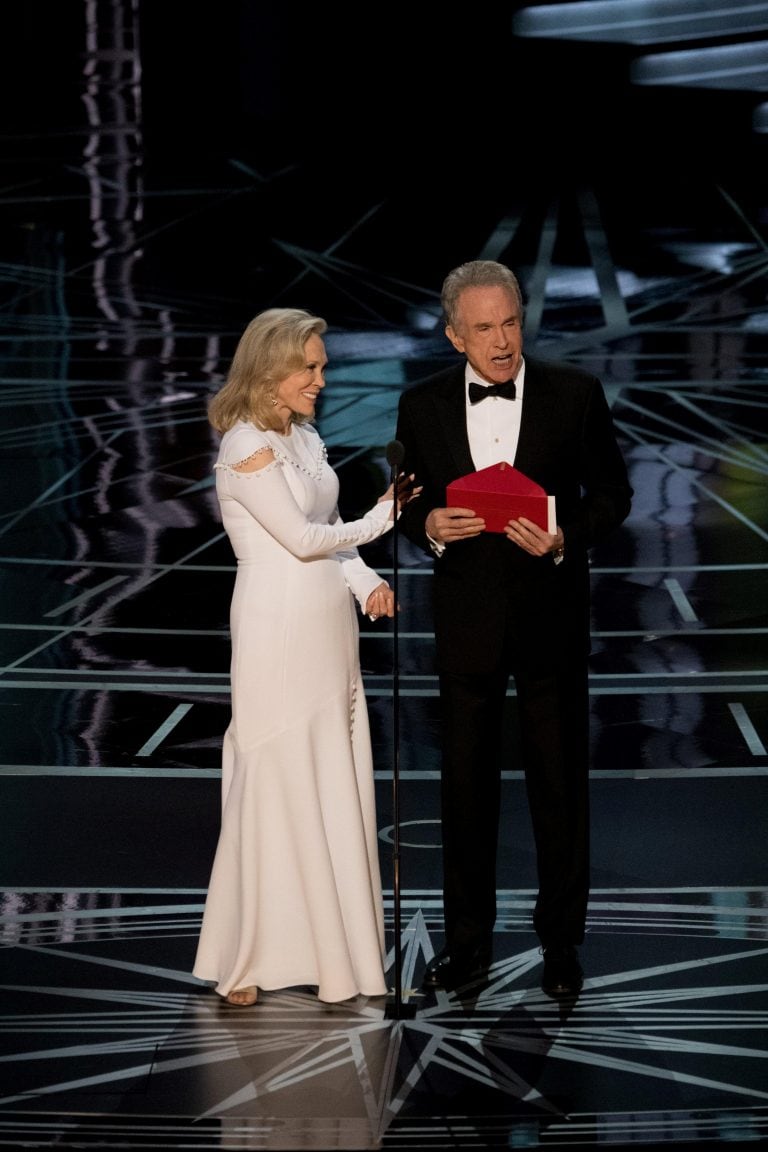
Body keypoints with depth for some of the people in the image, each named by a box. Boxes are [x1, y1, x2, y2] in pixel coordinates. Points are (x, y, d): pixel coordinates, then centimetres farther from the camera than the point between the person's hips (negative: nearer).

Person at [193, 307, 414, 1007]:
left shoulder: (305, 438, 13)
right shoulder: (246, 446, -12)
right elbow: (301, 537, -15)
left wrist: (366, 582, -4)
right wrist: (381, 519, -2)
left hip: (329, 629, 8)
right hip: (278, 633, -8)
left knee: (335, 786, 9)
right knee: (274, 789, -2)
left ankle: (333, 946, 16)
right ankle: (247, 961, 8)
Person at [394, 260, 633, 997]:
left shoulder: (575, 394, -5)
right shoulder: (422, 405, 0)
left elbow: (611, 491, 1)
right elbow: (407, 500, 8)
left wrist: (567, 537, -18)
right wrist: (430, 525, -14)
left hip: (549, 613, -1)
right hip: (465, 617, 2)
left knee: (559, 780, 6)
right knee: (465, 782, 9)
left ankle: (561, 941, 18)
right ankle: (468, 941, 20)